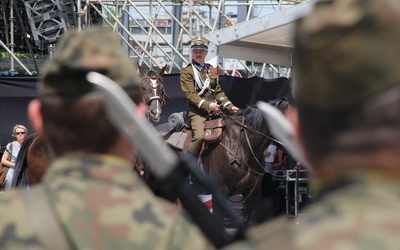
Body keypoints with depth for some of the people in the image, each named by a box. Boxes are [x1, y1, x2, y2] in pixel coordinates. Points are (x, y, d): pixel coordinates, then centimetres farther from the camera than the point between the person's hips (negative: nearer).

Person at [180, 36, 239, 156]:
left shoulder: (210, 69, 20)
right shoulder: (187, 72, -1)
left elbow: (218, 91, 21)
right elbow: (190, 94, -11)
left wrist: (229, 106, 7)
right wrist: (207, 105, -24)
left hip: (214, 110, 7)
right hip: (197, 112, -7)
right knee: (199, 136, -29)